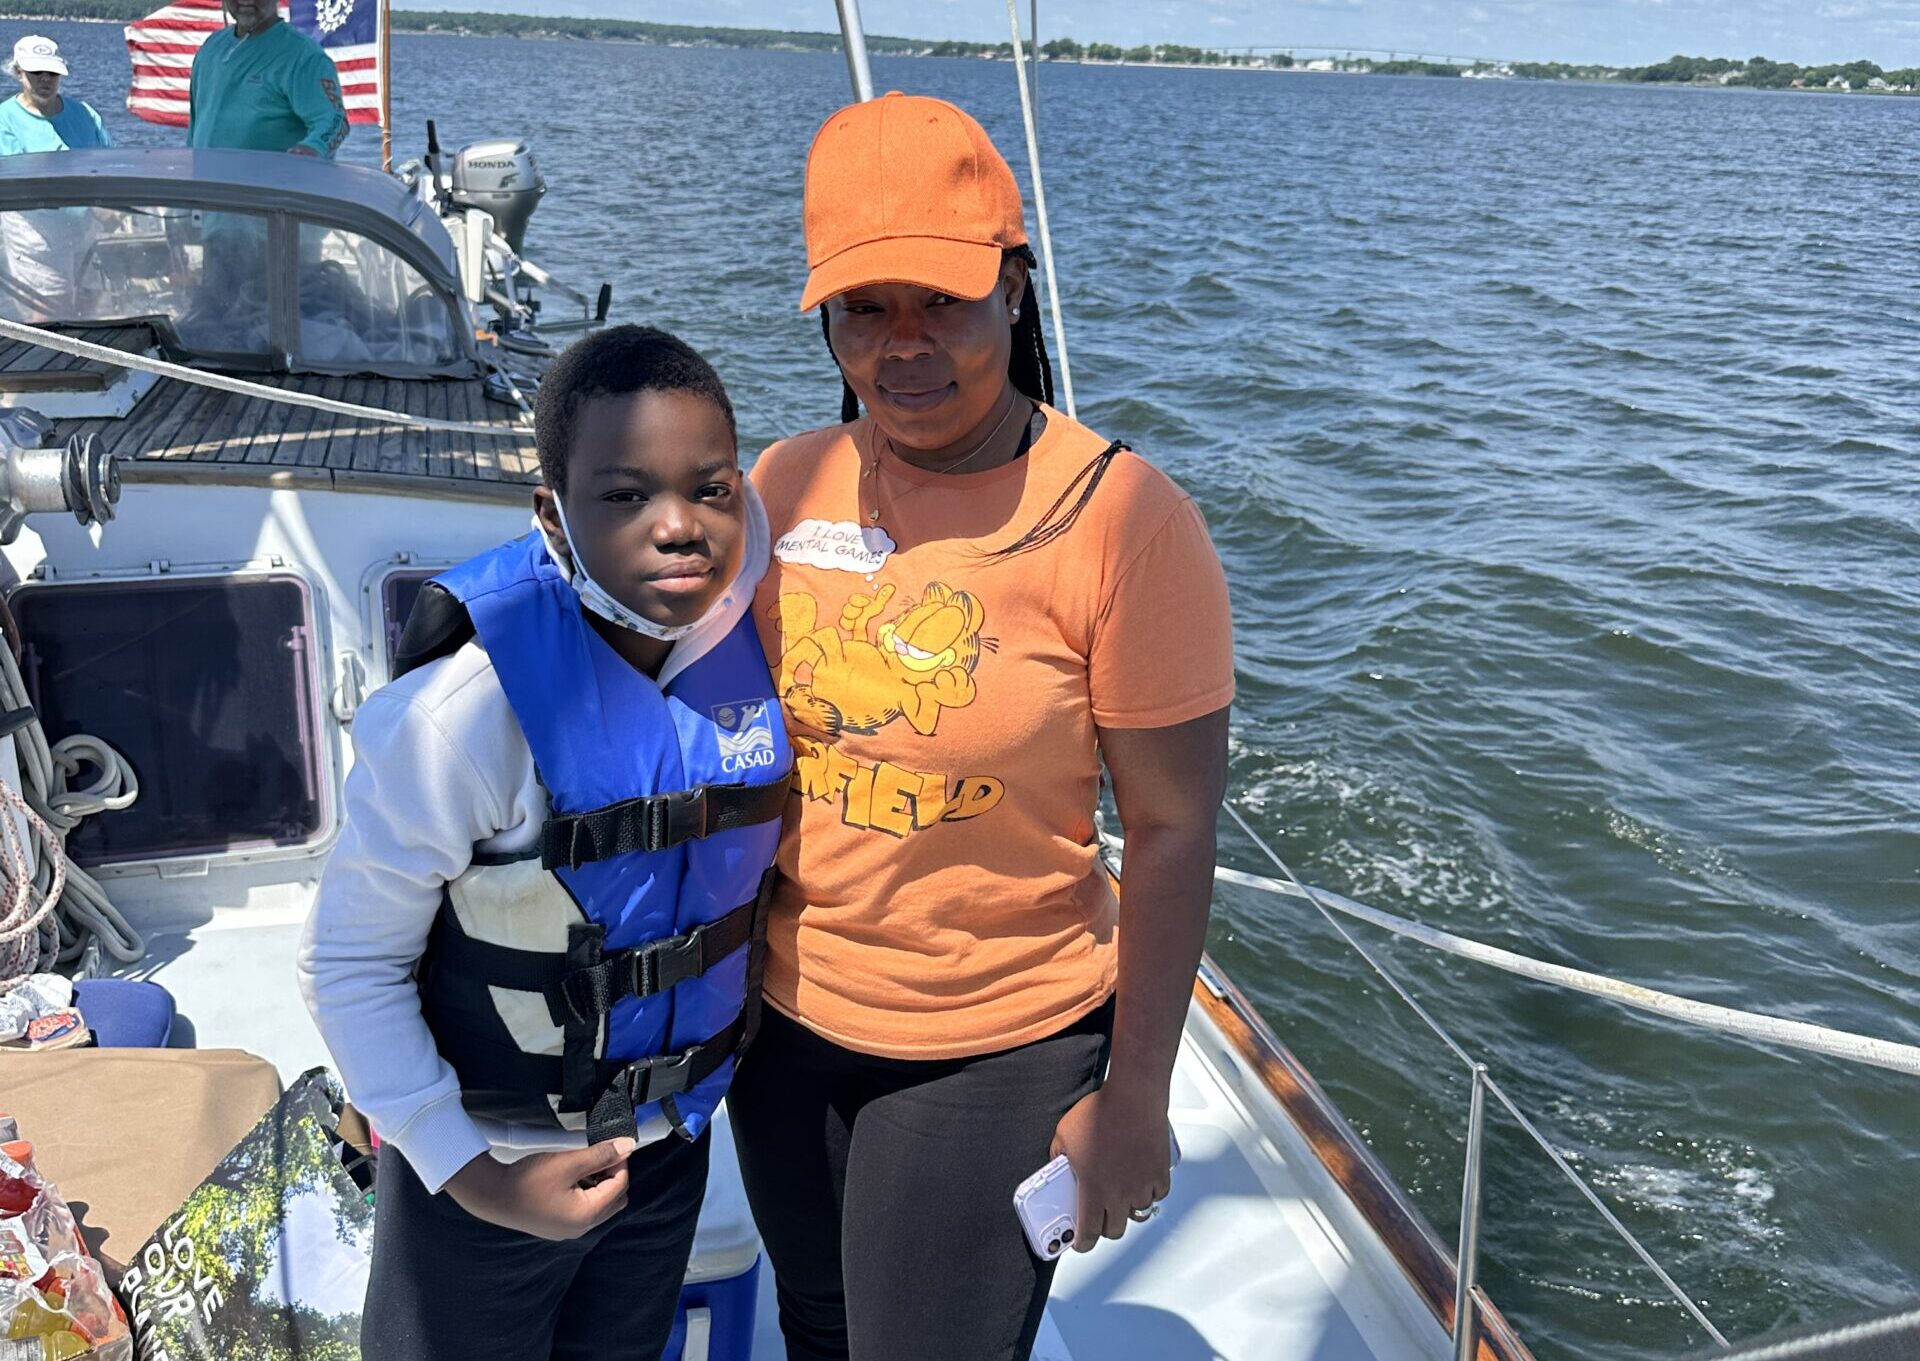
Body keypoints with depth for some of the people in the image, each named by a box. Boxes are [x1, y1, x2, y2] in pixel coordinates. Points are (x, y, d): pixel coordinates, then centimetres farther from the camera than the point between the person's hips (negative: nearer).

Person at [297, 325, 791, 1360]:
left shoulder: (754, 652, -13)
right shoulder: (467, 710, -28)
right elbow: (347, 967, -18)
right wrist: (472, 1178, -18)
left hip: (672, 1143, 5)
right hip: (484, 1161, -5)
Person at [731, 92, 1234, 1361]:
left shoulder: (1122, 519, -18)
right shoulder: (784, 485, -4)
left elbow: (1171, 830, -14)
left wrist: (1133, 1098, -10)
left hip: (997, 1052, -5)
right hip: (787, 1021, 5)